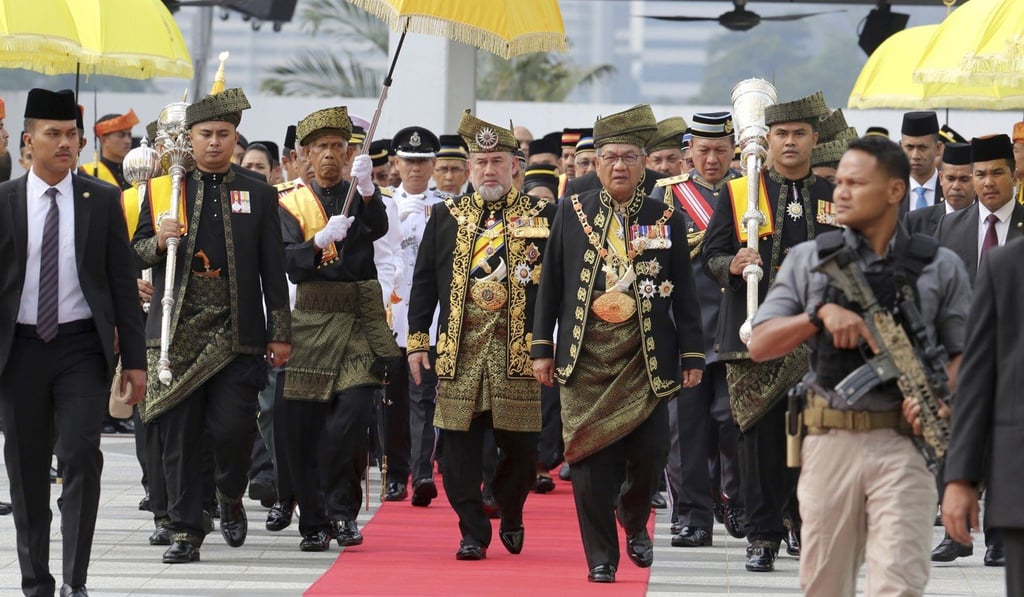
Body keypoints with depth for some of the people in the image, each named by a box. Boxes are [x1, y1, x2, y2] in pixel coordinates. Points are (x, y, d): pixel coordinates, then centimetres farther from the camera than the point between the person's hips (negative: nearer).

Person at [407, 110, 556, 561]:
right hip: (459, 348, 1)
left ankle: (511, 517, 26)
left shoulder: (542, 216, 6)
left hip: (518, 348, -1)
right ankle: (472, 532, 4)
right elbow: (424, 281, 12)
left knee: (520, 441, 2)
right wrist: (417, 339, 5)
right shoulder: (446, 217, 11)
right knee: (459, 441, -3)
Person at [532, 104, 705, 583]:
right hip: (586, 358, 0)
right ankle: (601, 557, 7)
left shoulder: (666, 220, 5)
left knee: (649, 450, -5)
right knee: (591, 457, -1)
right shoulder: (572, 213, 6)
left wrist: (692, 355, 2)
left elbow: (684, 293, 6)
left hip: (647, 359, 0)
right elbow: (550, 285, 9)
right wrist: (542, 347, 5)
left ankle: (634, 522, 25)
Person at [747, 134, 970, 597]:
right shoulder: (808, 260, 8)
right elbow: (760, 345, 2)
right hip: (829, 439, 2)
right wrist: (821, 315, -14)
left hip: (904, 440, -2)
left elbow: (966, 354, 8)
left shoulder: (939, 267, 4)